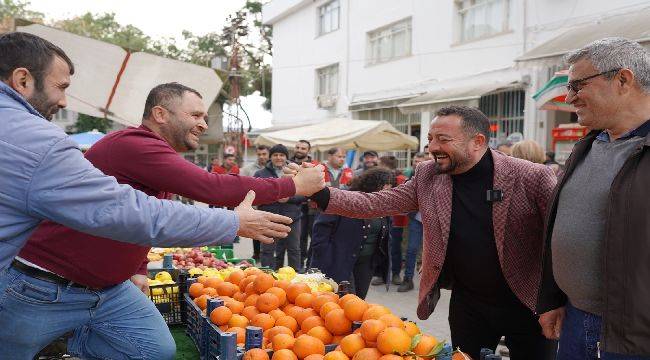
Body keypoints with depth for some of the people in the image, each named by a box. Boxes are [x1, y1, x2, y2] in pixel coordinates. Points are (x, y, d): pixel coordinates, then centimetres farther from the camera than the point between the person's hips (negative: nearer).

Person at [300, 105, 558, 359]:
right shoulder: (428, 176, -5)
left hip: (526, 303, -3)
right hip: (467, 303, 3)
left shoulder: (532, 177, -17)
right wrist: (320, 193, -18)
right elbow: (374, 204, -6)